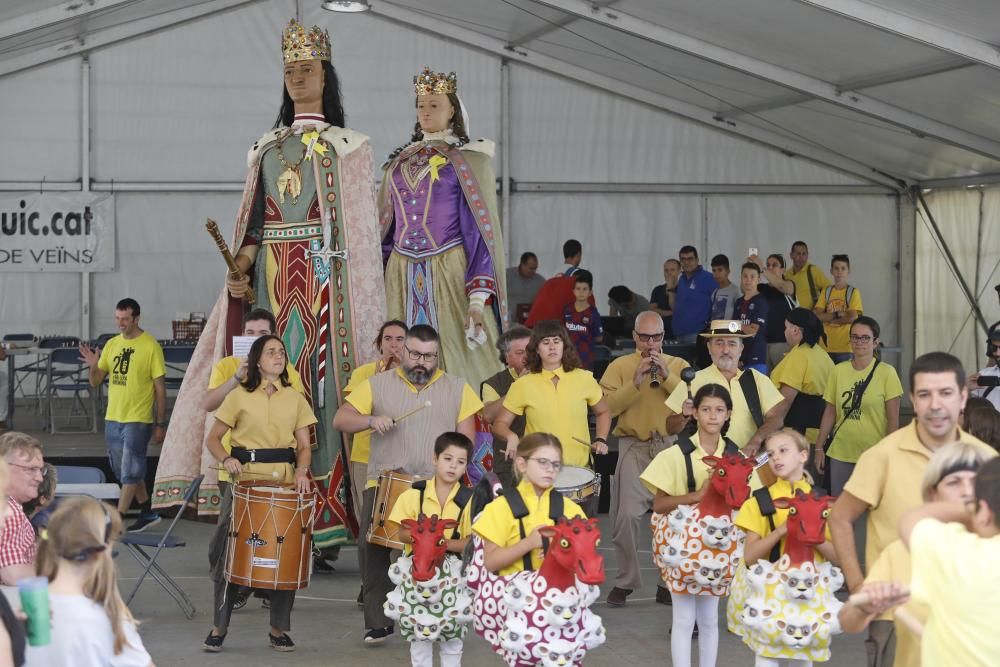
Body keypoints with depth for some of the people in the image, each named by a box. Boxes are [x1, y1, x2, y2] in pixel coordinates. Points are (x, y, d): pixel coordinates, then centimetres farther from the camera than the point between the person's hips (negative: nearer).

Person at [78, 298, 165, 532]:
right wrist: (93, 366, -13)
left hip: (138, 419, -6)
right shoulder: (111, 345, 7)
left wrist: (161, 424, -7)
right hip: (113, 418, 7)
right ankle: (148, 513, 27)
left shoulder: (150, 346, -9)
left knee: (130, 472, -5)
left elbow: (160, 387, -6)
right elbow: (95, 382, 9)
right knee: (128, 471, 14)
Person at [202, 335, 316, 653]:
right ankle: (219, 627, 7)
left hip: (285, 481, 2)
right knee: (231, 552, -3)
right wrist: (226, 459, -16)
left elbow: (304, 446, 8)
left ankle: (279, 629, 12)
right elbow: (213, 439, 4)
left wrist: (302, 470, -12)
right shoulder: (240, 396, 2)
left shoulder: (295, 399, 10)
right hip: (245, 478, -2)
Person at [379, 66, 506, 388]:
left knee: (453, 360, -7)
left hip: (449, 275, -4)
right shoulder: (399, 162, 16)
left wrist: (479, 298, -16)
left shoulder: (467, 160, 1)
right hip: (401, 277, 5)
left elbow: (482, 230, -6)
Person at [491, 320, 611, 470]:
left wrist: (601, 440, 4)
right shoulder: (523, 385, 0)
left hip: (580, 466, 1)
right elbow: (500, 424, 7)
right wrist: (511, 436, -13)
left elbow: (603, 412, 19)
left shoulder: (583, 379, 3)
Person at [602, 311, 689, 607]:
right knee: (627, 515, -9)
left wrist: (666, 376, -12)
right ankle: (625, 581, 5)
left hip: (671, 446, 1)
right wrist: (636, 382, -13)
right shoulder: (620, 366, 9)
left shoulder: (678, 365, 12)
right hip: (634, 449, -1)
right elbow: (609, 406, -4)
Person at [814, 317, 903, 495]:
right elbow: (830, 412, 11)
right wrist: (819, 447, 9)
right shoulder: (838, 371, 5)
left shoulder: (886, 373, -4)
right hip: (840, 455, 3)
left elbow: (893, 419, -3)